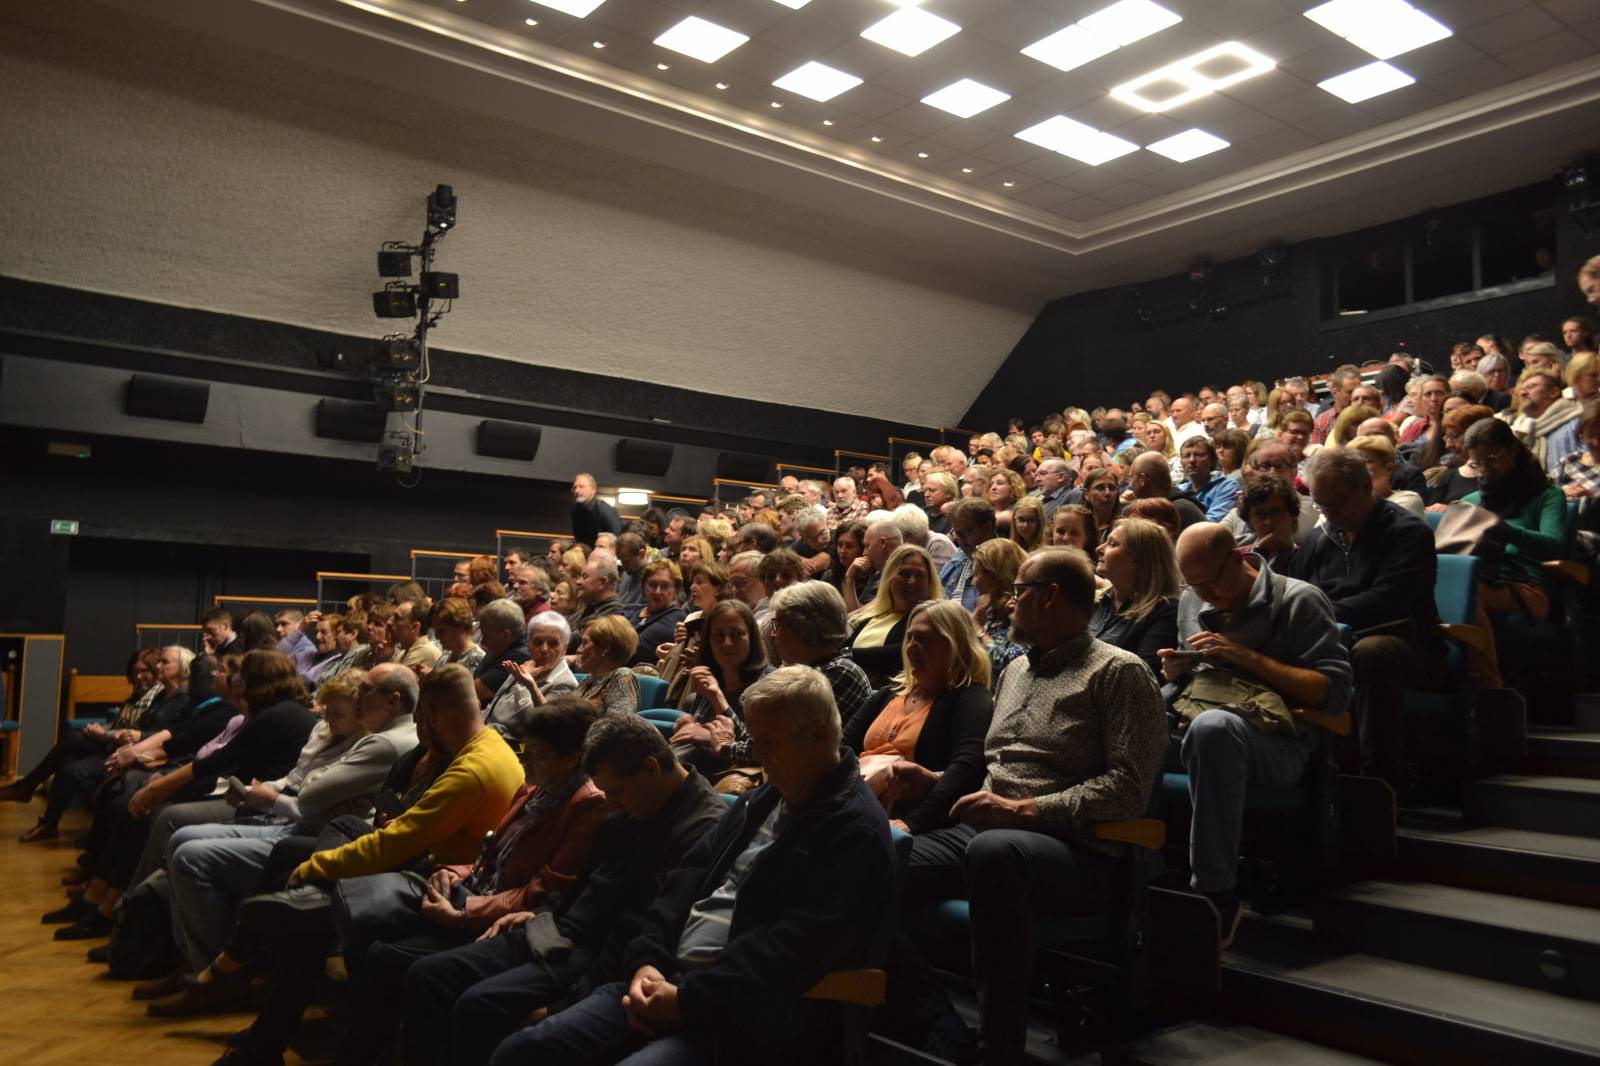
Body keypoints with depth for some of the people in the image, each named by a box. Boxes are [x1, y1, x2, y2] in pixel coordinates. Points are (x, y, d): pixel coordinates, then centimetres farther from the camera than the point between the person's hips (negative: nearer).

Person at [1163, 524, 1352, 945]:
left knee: (1213, 726, -40)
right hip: (1188, 728, 6)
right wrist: (1173, 670, 8)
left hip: (1272, 741, -5)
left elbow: (1334, 693, -6)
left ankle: (1217, 896, -30)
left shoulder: (1299, 600, 3)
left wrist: (1246, 657, -10)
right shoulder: (1192, 601, 22)